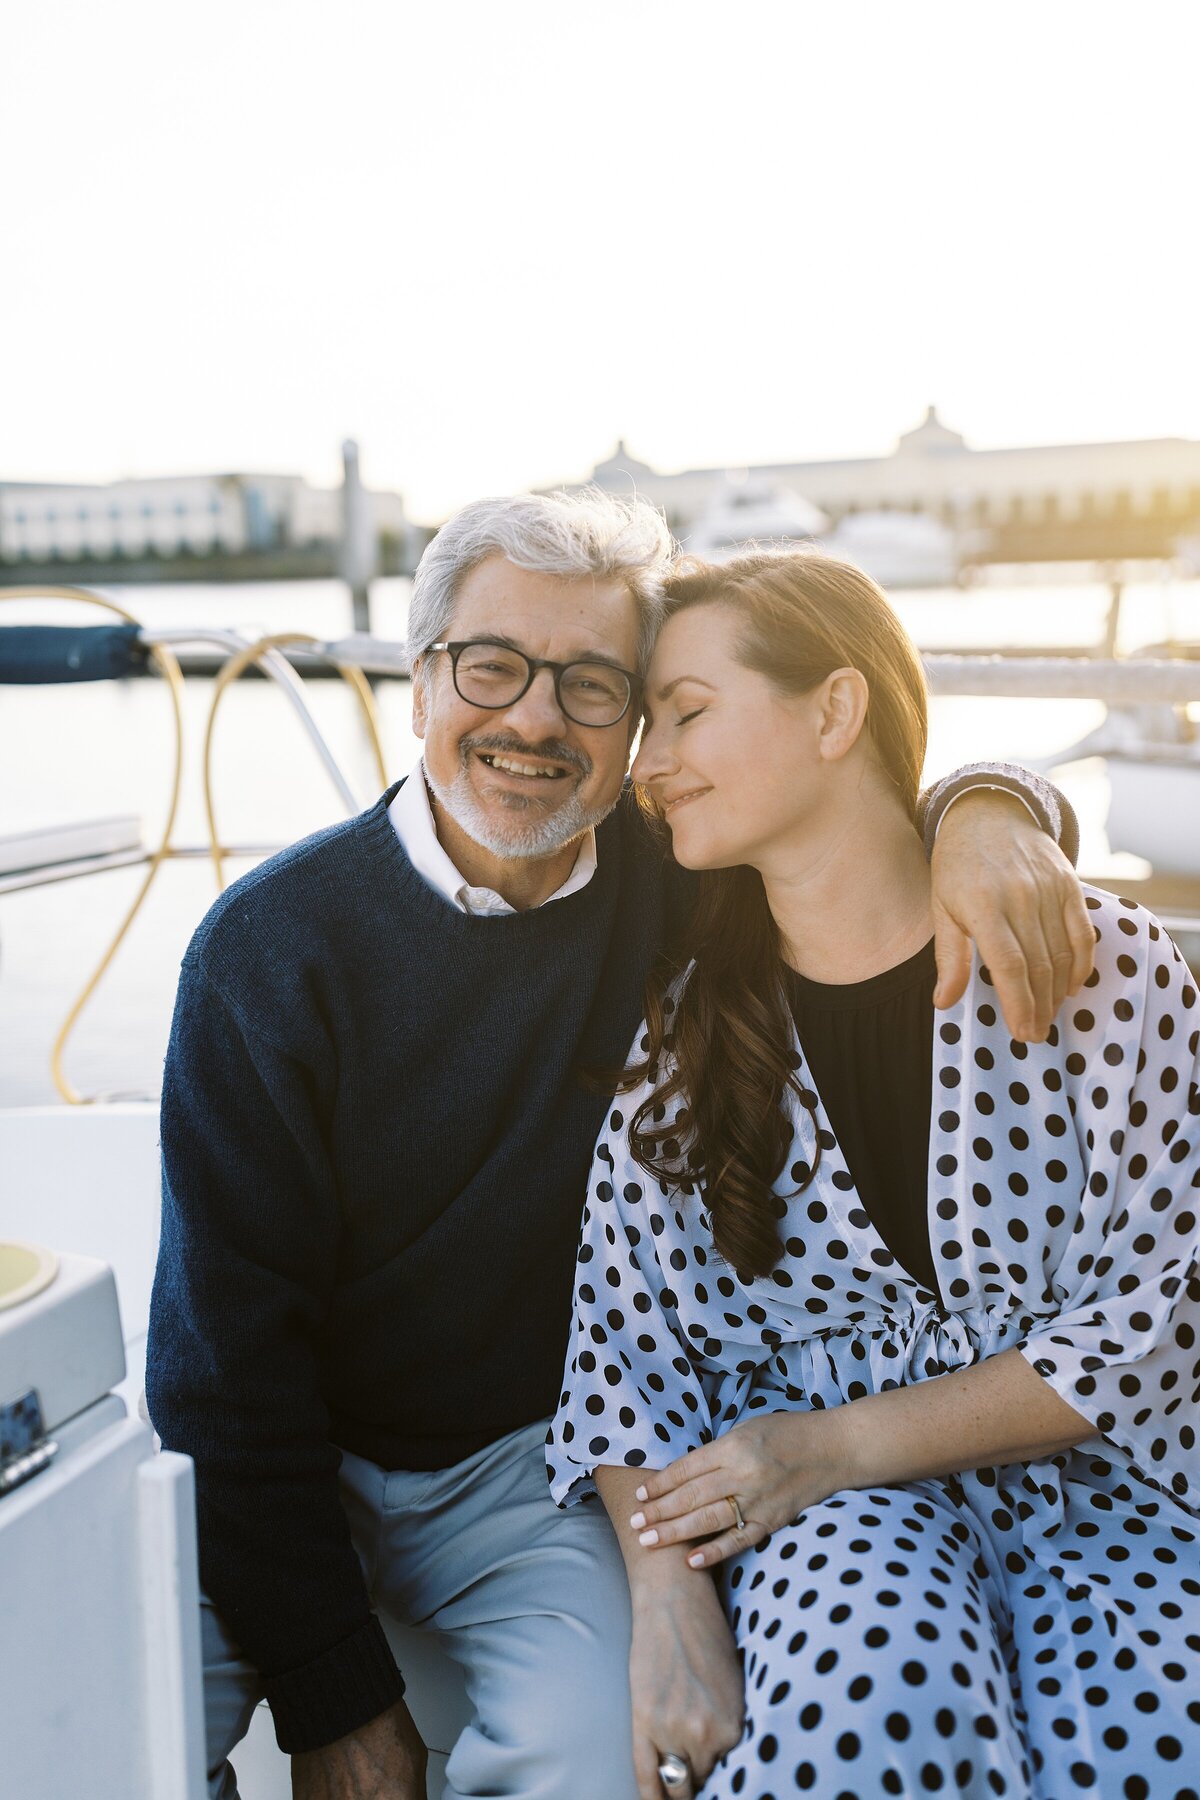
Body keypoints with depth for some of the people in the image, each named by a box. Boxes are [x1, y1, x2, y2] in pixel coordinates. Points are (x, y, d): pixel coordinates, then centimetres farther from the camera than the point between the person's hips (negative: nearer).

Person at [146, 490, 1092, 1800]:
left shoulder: (678, 879, -8)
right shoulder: (271, 947, -15)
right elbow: (231, 1350, -13)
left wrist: (985, 806, -23)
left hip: (533, 1456, 1)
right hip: (278, 1462, 0)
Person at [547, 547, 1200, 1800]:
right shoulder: (674, 1034, 1)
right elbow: (624, 1342, 0)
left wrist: (841, 1442, -13)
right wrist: (665, 1593, -17)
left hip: (1090, 1475, 1)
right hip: (823, 1506, 0)